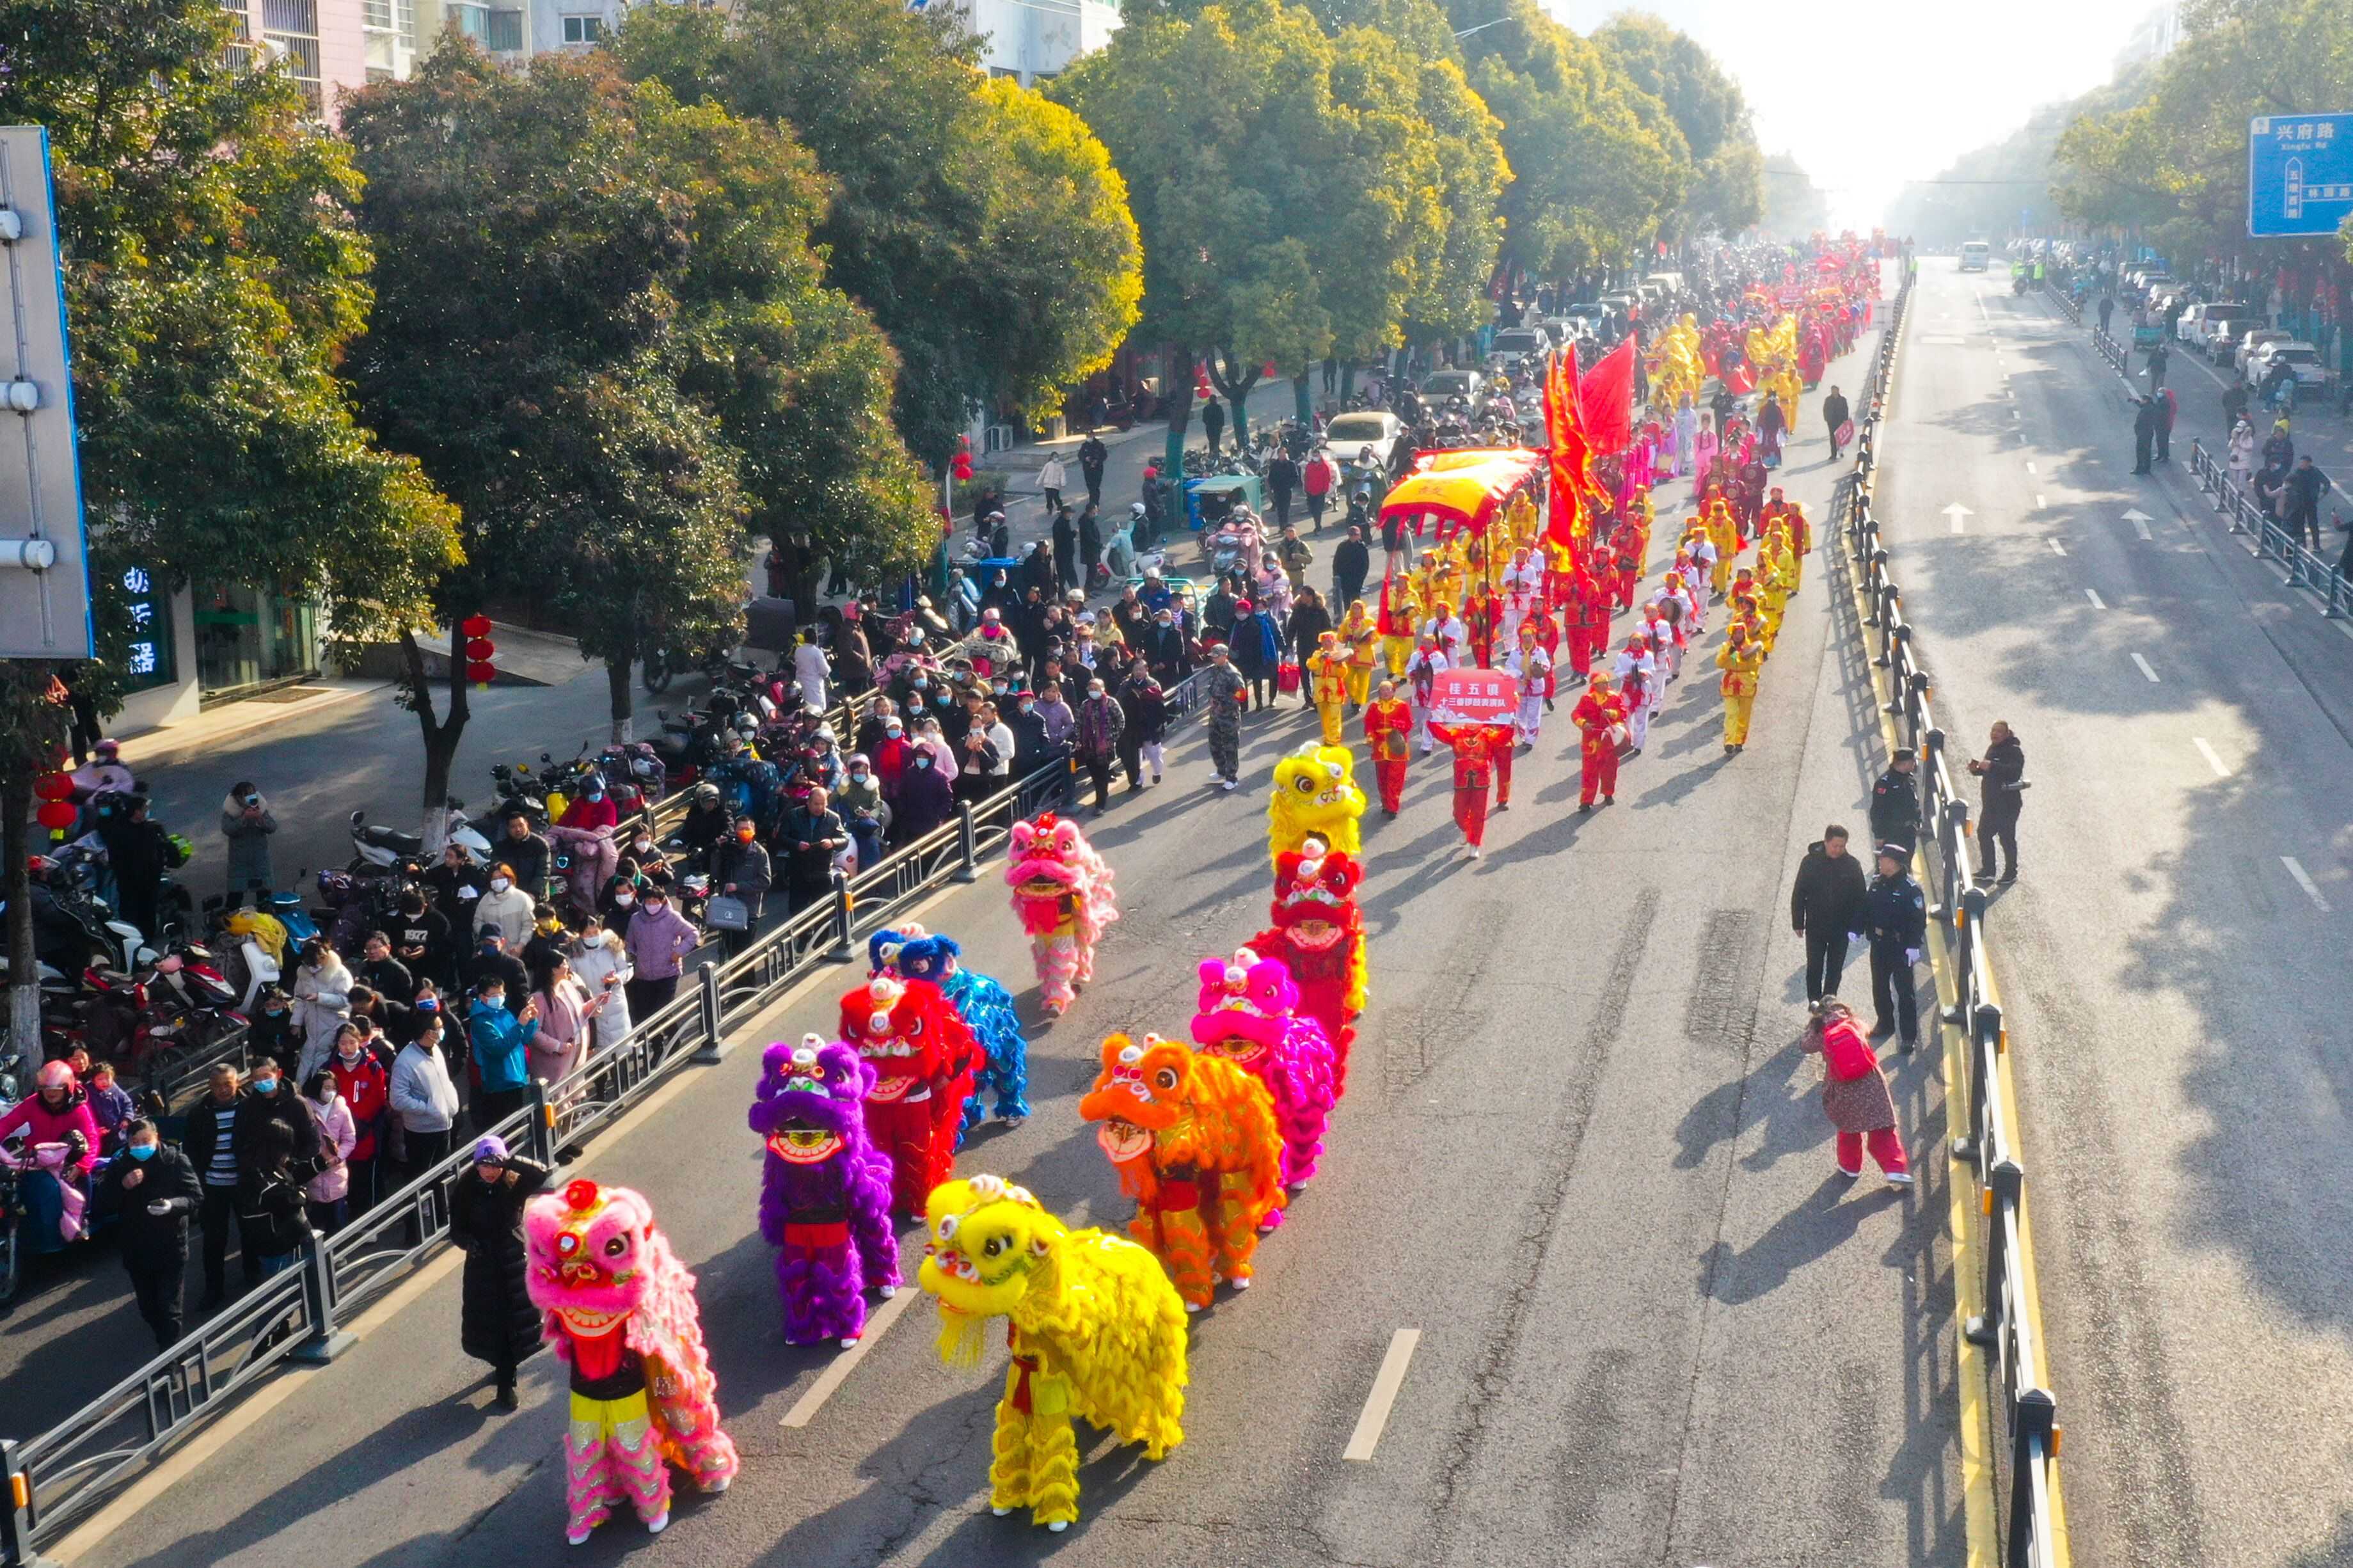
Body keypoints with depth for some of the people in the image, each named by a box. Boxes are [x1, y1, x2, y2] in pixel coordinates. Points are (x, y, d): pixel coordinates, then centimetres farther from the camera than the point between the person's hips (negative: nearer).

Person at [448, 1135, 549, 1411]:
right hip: (481, 1264, 1)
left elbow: (542, 1174, -28)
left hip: (514, 1263, 0)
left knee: (513, 1321, 3)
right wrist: (469, 1242, -25)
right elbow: (456, 1230, -4)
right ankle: (504, 1367, 34)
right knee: (485, 1322, 8)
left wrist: (511, 1162, -39)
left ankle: (505, 1383, 16)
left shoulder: (514, 1185, -9)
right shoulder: (464, 1191, -8)